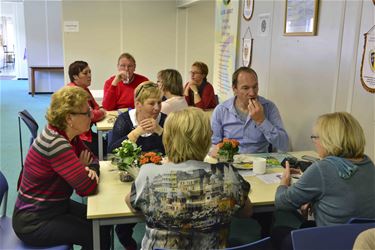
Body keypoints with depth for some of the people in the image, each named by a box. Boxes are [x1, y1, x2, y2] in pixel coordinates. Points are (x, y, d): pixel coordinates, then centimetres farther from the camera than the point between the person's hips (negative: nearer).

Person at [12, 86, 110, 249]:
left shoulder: (69, 136, -3)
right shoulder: (55, 143, -30)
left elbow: (92, 159, 8)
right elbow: (88, 188, -30)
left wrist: (91, 170, -15)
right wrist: (83, 169, -9)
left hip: (55, 206, 8)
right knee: (98, 235, -11)